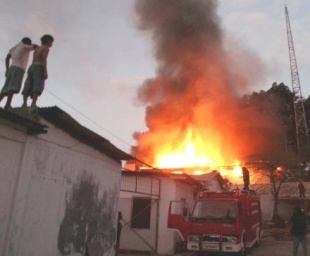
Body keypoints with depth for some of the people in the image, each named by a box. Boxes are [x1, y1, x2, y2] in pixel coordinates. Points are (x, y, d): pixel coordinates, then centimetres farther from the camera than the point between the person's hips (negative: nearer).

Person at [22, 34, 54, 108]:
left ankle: (24, 103, -19)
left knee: (28, 87, -5)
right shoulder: (46, 48, 5)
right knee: (38, 87, -18)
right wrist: (45, 72, -17)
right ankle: (33, 103, -33)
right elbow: (44, 60, -10)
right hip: (39, 68, -8)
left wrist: (31, 74, 22)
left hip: (31, 68, 8)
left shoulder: (37, 49, 30)